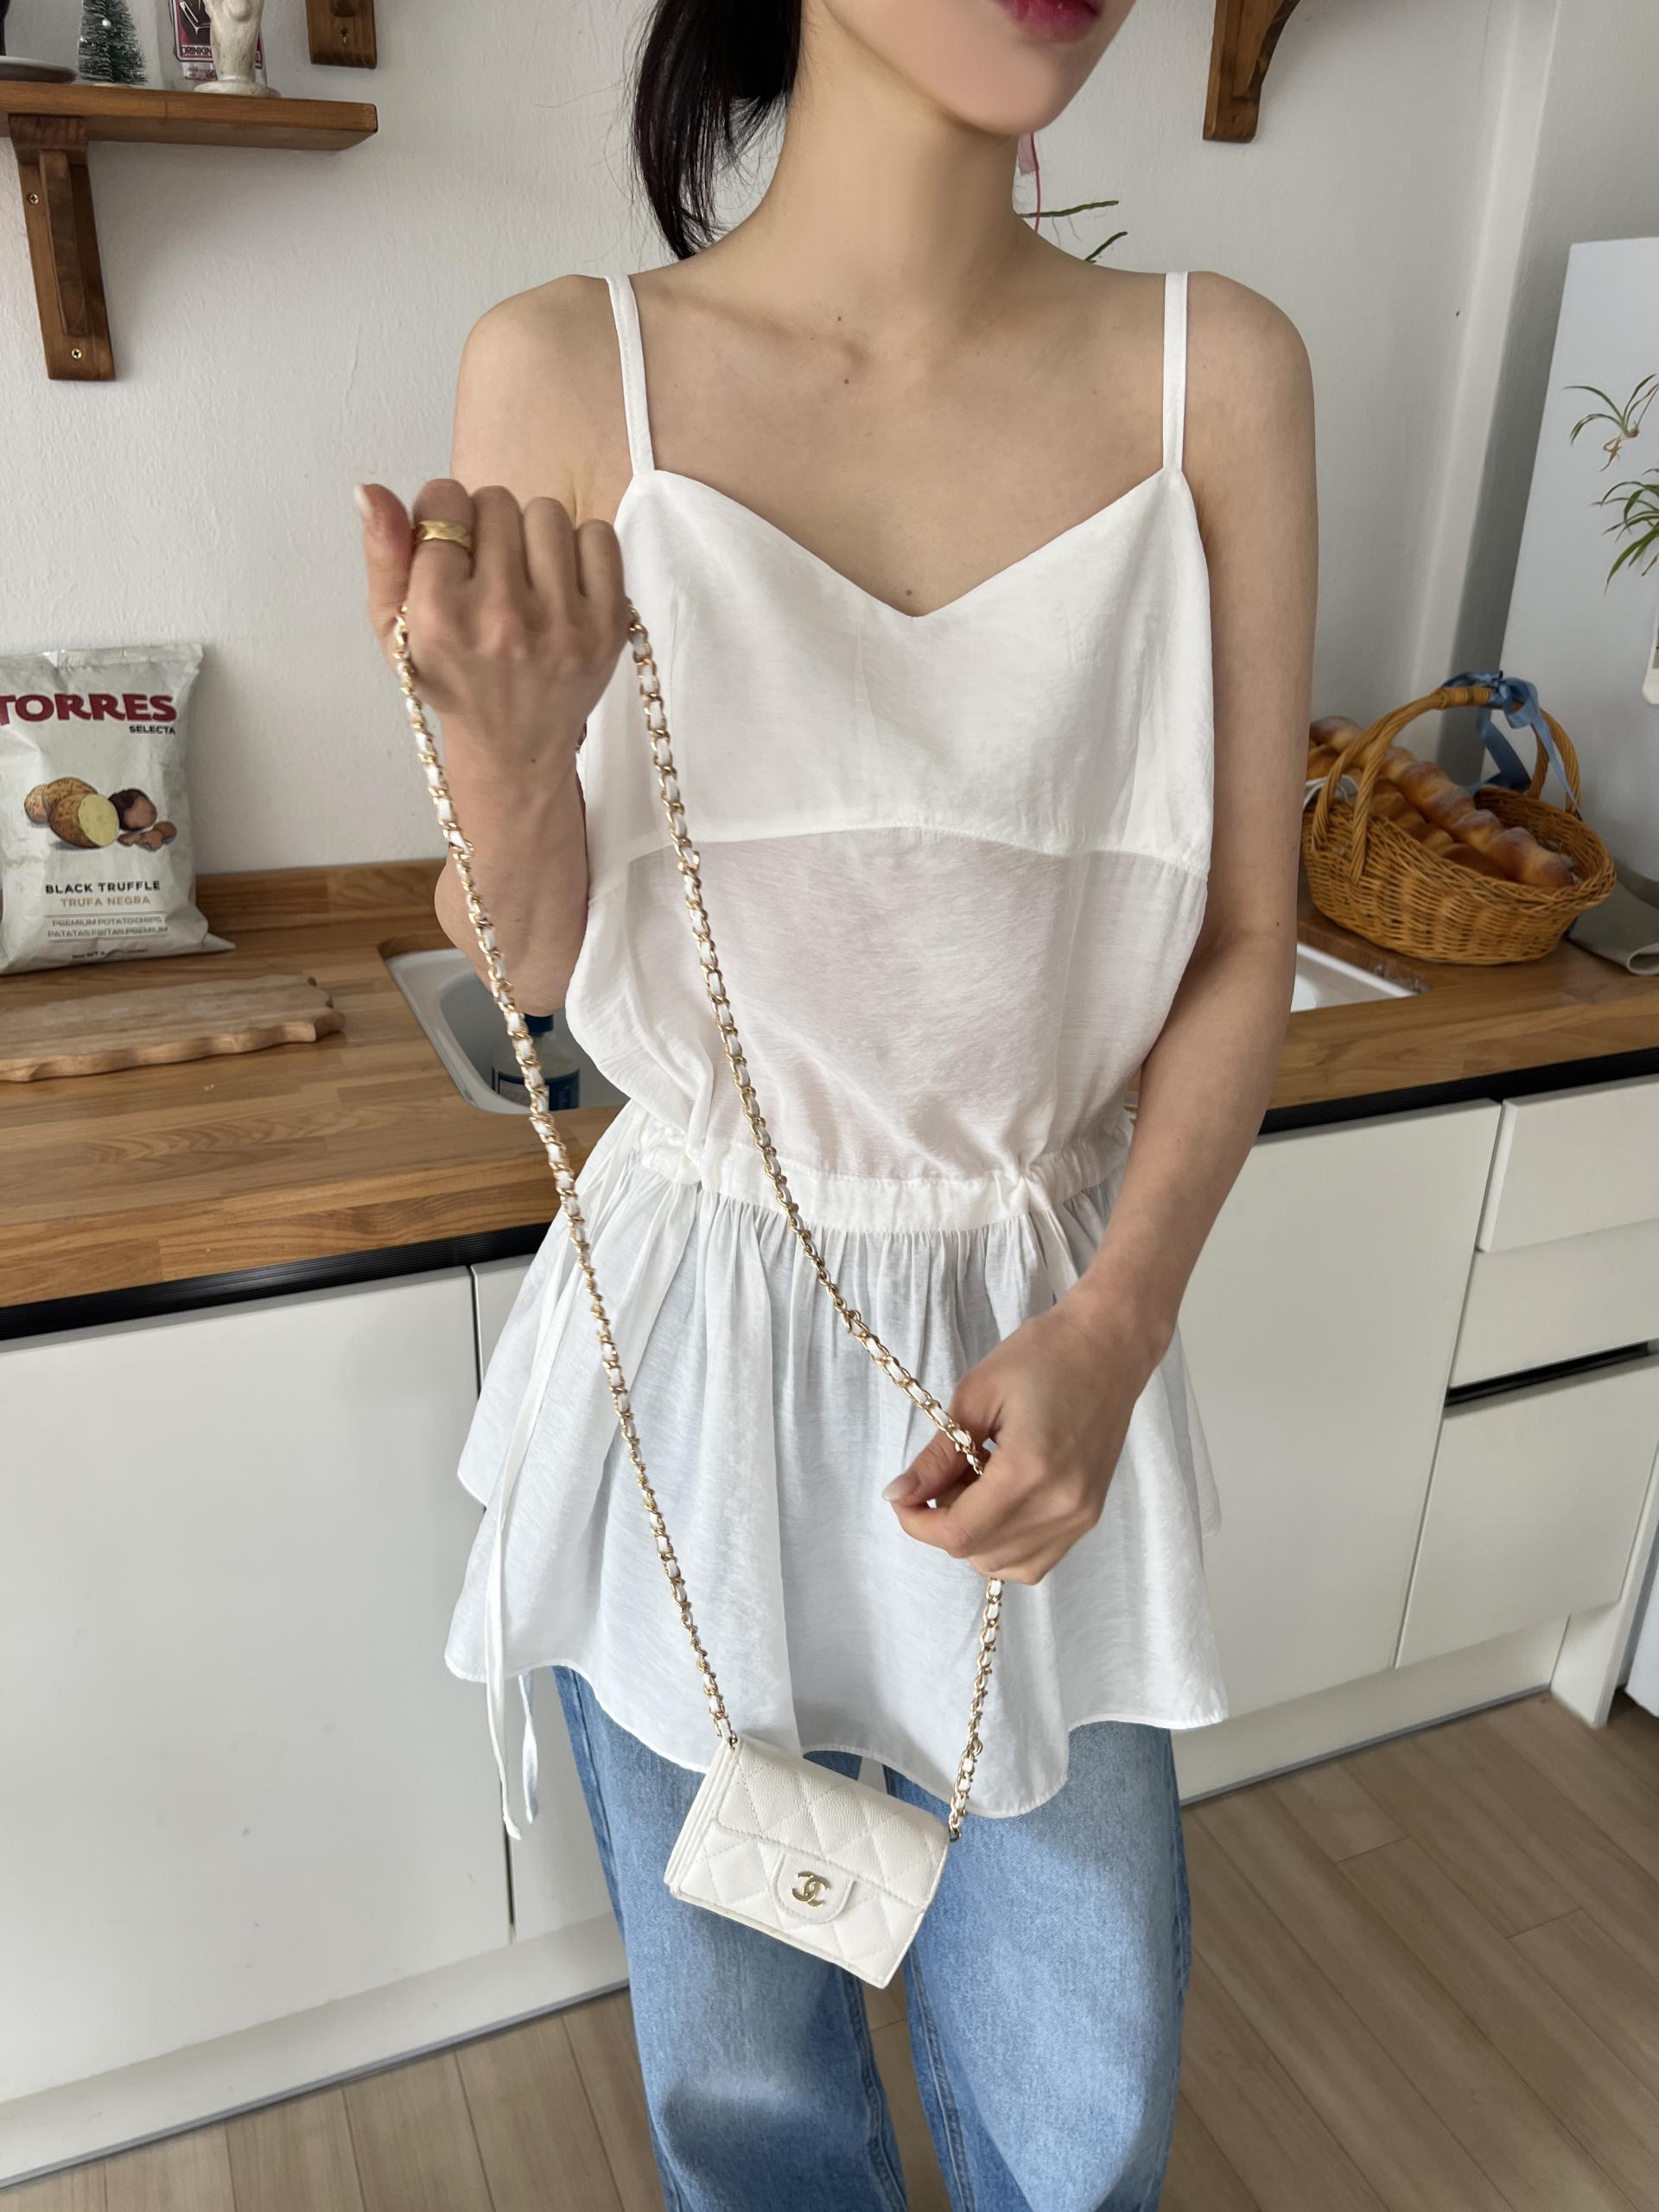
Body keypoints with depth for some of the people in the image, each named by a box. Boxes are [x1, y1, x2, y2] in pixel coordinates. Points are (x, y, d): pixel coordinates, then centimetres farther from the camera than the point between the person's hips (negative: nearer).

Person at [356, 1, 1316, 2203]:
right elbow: (532, 969, -3)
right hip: (697, 1341, 0)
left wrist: (1114, 1326, -14)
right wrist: (515, 741, -24)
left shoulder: (1217, 372, -4)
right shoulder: (569, 374, -7)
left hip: (1047, 1345, 1)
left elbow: (1245, 937, -1)